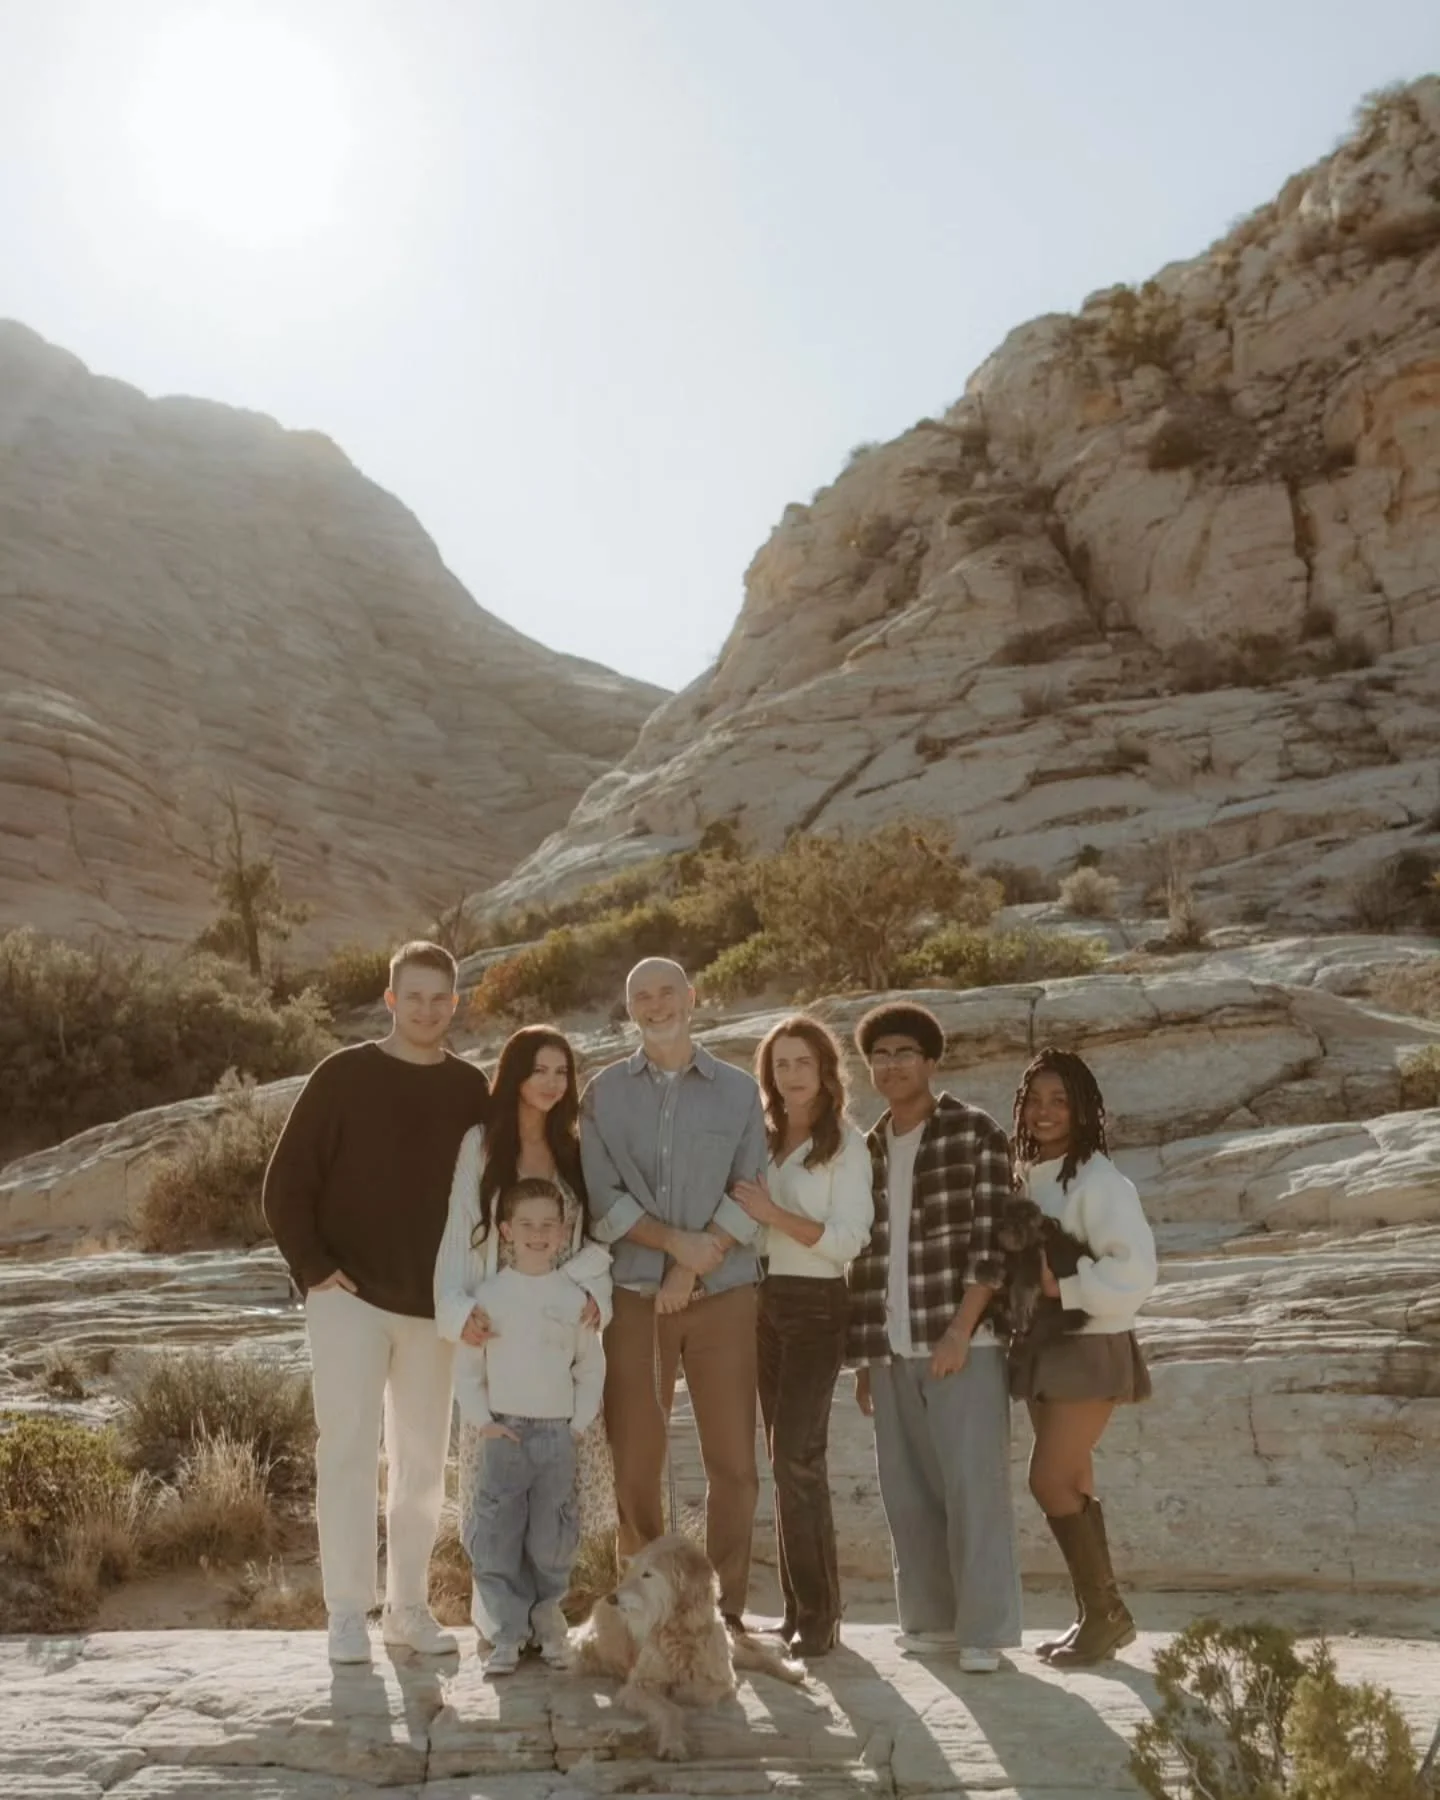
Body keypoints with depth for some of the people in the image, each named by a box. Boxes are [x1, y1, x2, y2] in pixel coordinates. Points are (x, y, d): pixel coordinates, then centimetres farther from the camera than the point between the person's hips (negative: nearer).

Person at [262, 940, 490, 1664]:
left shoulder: (471, 1091, 5)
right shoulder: (344, 1076, -3)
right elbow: (285, 1185, -3)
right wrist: (314, 1267, -11)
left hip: (434, 1304, 3)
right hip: (350, 1298, -3)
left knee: (422, 1458, 8)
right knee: (348, 1449, -6)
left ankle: (409, 1605, 20)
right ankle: (347, 1612, 3)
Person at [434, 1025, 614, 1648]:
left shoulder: (575, 1152, 12)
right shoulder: (480, 1146, 0)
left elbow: (597, 1241, 11)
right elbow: (457, 1236, -4)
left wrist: (594, 1294, -8)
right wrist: (460, 1311, -18)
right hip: (498, 1332, -3)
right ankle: (493, 1610, 8)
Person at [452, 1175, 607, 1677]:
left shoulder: (574, 1297, 2)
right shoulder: (488, 1295, -1)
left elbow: (592, 1368, 8)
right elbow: (466, 1367, 2)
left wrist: (580, 1421, 0)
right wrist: (481, 1420, -5)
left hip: (558, 1434, 1)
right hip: (503, 1433, -1)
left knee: (552, 1541, 5)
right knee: (496, 1540, -1)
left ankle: (547, 1622, 24)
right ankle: (508, 1633, 11)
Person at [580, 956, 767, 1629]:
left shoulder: (739, 1091, 7)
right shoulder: (604, 1094, 8)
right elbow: (602, 1196, -2)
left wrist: (693, 1268, -11)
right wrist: (677, 1241, -13)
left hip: (723, 1294, 0)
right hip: (634, 1295, 1)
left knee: (733, 1460, 0)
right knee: (635, 1460, 4)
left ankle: (728, 1609, 10)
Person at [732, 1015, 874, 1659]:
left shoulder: (845, 1143, -5)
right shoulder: (763, 1138, 11)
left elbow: (848, 1239, -12)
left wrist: (772, 1213, -18)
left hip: (815, 1306, -6)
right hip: (763, 1302, 6)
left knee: (797, 1456, -11)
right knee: (788, 1458, 10)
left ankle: (817, 1614, -2)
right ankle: (801, 1607, 18)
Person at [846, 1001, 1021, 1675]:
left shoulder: (975, 1133, -2)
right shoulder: (868, 1151, 14)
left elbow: (992, 1241, -8)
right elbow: (862, 1258, 15)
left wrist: (960, 1331, -15)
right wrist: (863, 1356, 12)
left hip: (962, 1340, -5)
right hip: (891, 1349, 5)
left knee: (973, 1485, -5)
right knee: (907, 1491, 7)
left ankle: (985, 1630, 4)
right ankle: (931, 1620, 18)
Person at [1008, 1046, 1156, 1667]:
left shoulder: (1099, 1181, -14)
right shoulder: (1026, 1178, 9)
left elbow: (1135, 1268, -20)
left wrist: (1062, 1285, -22)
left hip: (1089, 1349, -8)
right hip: (1042, 1348, 8)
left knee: (1050, 1481, -9)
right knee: (1072, 1485, 12)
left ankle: (1104, 1612, 6)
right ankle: (1099, 1615, 22)